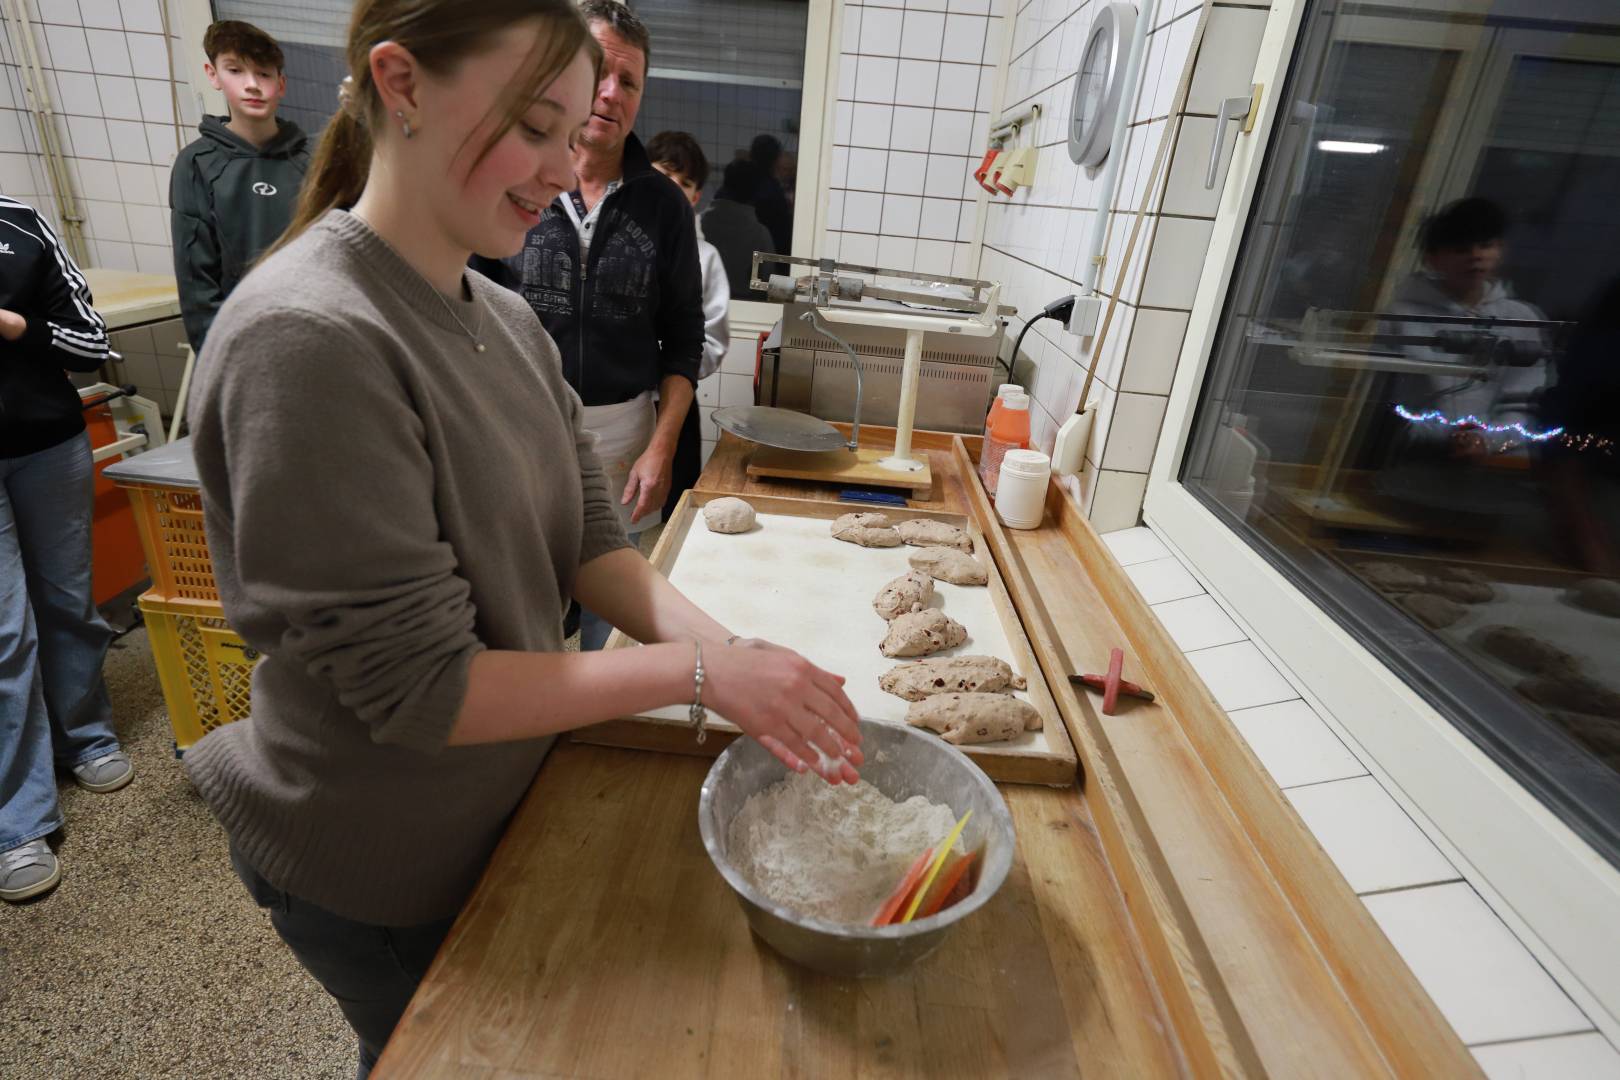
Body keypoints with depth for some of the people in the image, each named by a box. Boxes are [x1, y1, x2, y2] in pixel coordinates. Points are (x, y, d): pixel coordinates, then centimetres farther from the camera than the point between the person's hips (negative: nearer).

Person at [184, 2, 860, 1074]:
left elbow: (590, 541, -5)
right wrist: (701, 674, -29)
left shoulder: (508, 320, -4)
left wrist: (725, 646, -21)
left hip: (504, 796, 7)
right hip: (377, 872, -6)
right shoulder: (308, 340, -29)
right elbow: (417, 687, -28)